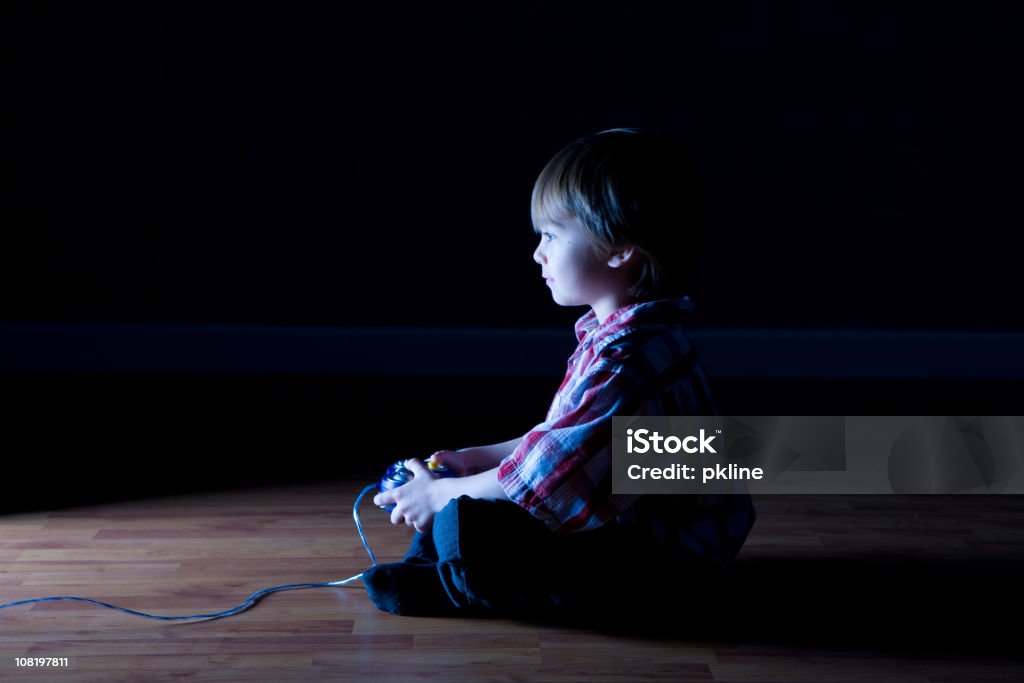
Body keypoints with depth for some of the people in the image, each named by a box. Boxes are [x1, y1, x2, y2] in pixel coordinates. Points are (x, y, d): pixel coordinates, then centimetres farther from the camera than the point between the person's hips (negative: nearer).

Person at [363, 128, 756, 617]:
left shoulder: (627, 363, -29)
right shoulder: (623, 336, 7)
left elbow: (546, 481, -26)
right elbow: (565, 437, 19)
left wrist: (441, 494, -13)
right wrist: (476, 458, 13)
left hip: (653, 556, -11)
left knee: (466, 525, -25)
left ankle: (455, 588, 0)